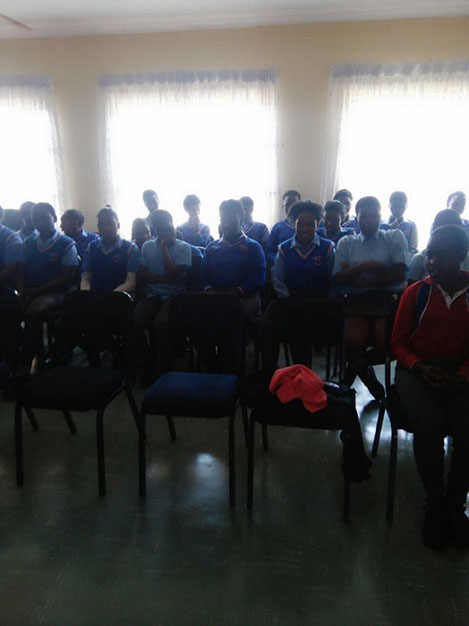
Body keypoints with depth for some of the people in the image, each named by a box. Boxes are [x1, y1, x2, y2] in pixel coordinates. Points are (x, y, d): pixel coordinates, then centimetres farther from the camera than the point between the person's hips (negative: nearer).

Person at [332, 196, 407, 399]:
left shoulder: (395, 237, 15)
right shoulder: (346, 243, 17)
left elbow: (399, 273, 1)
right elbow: (337, 279, 5)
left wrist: (364, 281, -4)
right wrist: (364, 266, -8)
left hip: (387, 298, 0)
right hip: (356, 300, 0)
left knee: (386, 343, -25)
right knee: (355, 340, -29)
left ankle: (357, 367, 8)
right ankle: (365, 372, 5)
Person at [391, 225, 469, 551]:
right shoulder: (417, 292, 3)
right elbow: (398, 342, 6)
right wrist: (419, 368, -12)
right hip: (417, 370, 0)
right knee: (429, 423, -27)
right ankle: (435, 502, -5)